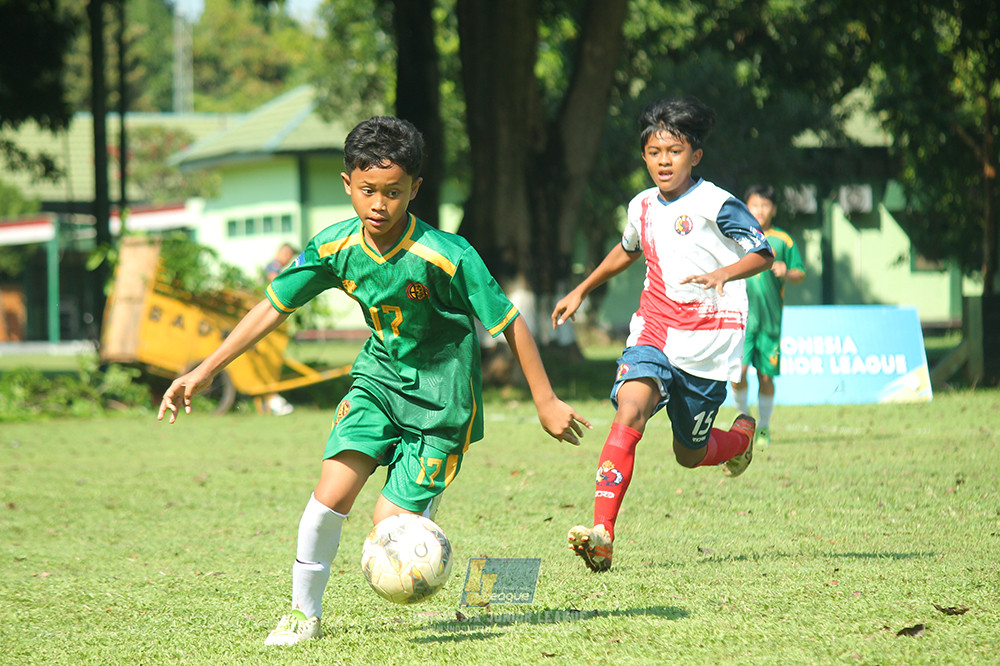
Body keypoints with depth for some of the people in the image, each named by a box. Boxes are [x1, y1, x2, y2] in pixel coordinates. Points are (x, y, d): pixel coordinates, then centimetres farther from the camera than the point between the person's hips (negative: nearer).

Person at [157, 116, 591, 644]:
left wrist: (546, 403, -10)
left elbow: (509, 324, -15)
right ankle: (304, 613, 3)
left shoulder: (447, 257, -25)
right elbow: (273, 307, 0)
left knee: (389, 531, -10)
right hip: (380, 376, 4)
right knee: (331, 495, -16)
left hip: (441, 393, -4)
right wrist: (203, 372, -2)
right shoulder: (334, 248, -11)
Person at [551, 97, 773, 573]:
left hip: (708, 343, -3)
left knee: (689, 454, 7)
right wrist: (581, 291, 35)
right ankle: (602, 534, -34)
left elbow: (763, 254, -9)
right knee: (631, 405, -26)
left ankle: (742, 435, 46)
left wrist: (722, 273, -28)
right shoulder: (643, 207, 10)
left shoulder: (716, 204, -9)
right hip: (653, 332, 3)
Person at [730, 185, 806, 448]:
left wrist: (787, 273, -12)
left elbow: (800, 273, 9)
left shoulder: (782, 241, 6)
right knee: (738, 371, -15)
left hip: (770, 318, 0)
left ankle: (764, 428, 21)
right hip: (741, 315, 0)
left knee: (766, 376, 3)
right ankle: (743, 414, 11)